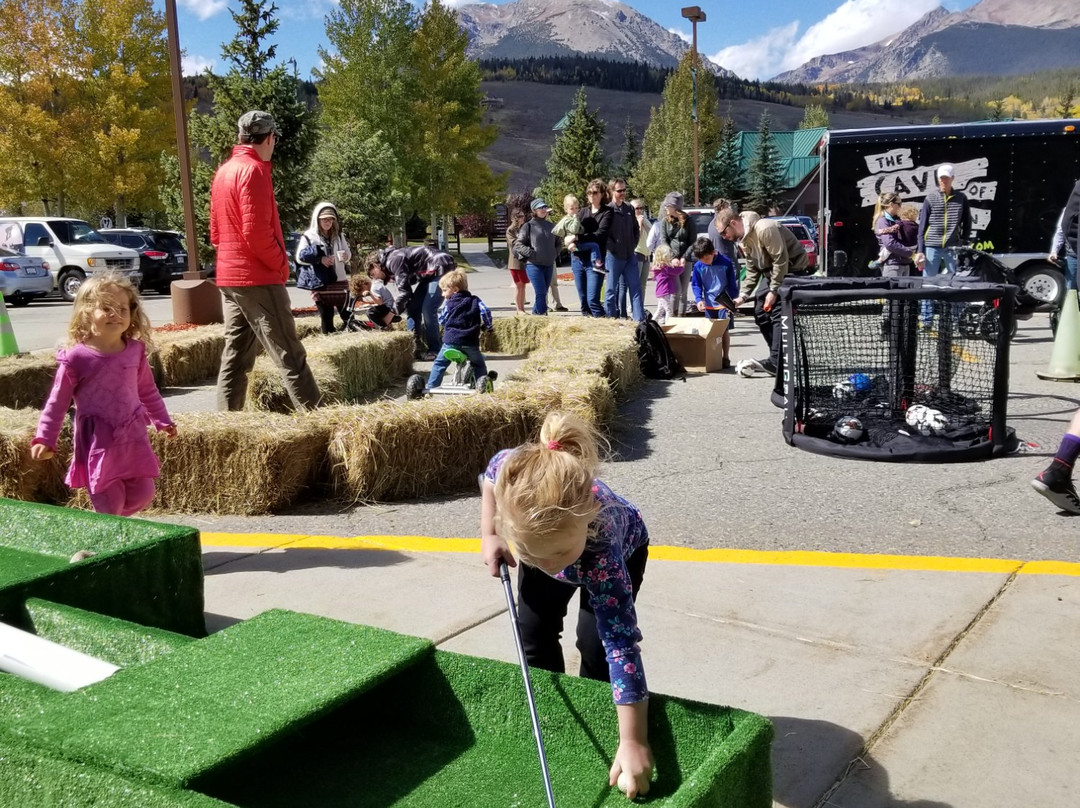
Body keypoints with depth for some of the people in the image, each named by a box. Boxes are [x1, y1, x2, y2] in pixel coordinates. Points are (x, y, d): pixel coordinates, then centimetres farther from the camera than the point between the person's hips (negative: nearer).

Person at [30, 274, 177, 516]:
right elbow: (57, 402, -4)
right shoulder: (76, 358, -11)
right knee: (109, 506, -2)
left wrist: (162, 421, 20)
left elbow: (147, 391, 16)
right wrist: (44, 439, -6)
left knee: (143, 494, 8)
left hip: (133, 437, 5)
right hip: (97, 443, -4)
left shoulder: (135, 351, 1)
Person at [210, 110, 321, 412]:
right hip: (258, 279, -9)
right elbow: (256, 231, -20)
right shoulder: (254, 170, -13)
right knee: (290, 356, -7)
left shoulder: (224, 171, 15)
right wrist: (281, 263, -7)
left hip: (229, 278, 9)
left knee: (235, 357, 11)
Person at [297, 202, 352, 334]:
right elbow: (300, 257, -6)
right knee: (326, 316, 3)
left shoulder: (339, 235, 12)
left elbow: (349, 254, 15)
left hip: (340, 281, 3)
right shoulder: (309, 236, -1)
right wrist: (319, 259, -17)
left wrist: (345, 256, -8)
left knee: (347, 314, 2)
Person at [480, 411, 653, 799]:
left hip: (621, 552, -4)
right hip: (541, 533, 4)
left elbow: (621, 644, -49)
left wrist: (633, 741, -52)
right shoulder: (513, 472, -44)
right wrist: (489, 536, -20)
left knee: (597, 643, -10)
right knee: (533, 631, 9)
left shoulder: (602, 550, -50)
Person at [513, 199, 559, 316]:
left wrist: (555, 253, 10)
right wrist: (531, 253, -13)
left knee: (543, 293, 9)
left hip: (549, 265, 6)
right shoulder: (528, 226, -2)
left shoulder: (551, 226, 14)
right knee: (540, 293, -14)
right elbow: (517, 244, -5)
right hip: (533, 265, -6)